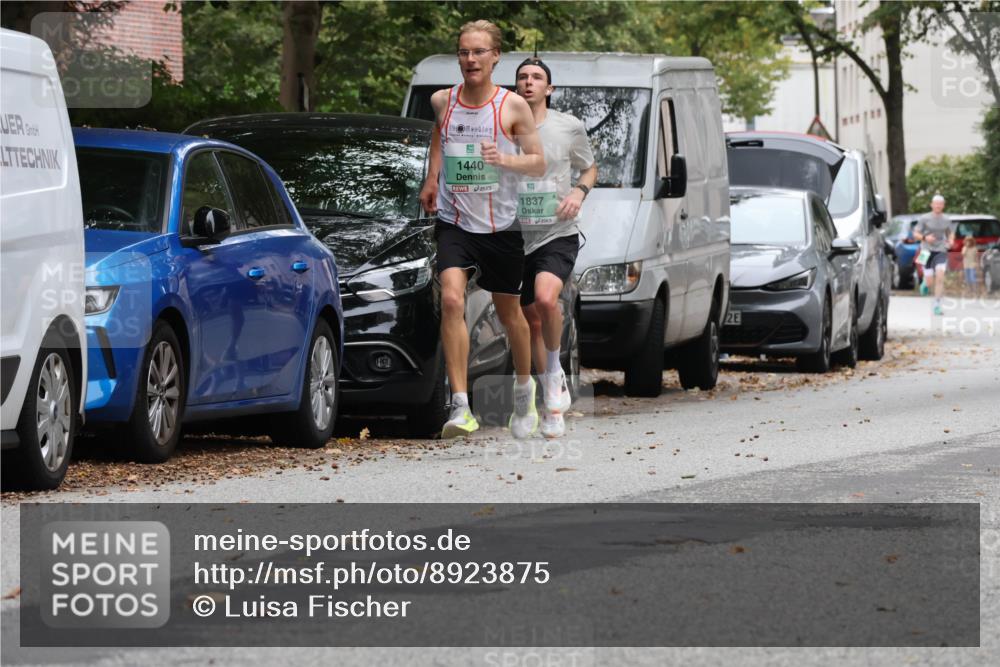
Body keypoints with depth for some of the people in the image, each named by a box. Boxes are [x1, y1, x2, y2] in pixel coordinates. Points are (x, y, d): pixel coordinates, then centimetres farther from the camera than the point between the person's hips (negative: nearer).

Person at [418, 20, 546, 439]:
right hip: (454, 221, 1)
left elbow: (539, 164, -3)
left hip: (500, 227, -1)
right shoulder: (442, 102, 2)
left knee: (509, 312, 13)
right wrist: (432, 178, 20)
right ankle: (460, 407, -26)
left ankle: (524, 387, 41)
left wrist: (506, 159, -21)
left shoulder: (513, 106, -6)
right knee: (451, 300, -21)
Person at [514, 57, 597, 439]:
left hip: (558, 235, -3)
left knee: (546, 299, -29)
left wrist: (579, 191, -5)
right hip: (517, 237, 3)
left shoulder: (569, 128, 1)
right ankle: (554, 399, 25)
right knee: (531, 321, 9)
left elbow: (590, 169, 16)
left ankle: (555, 371, -6)